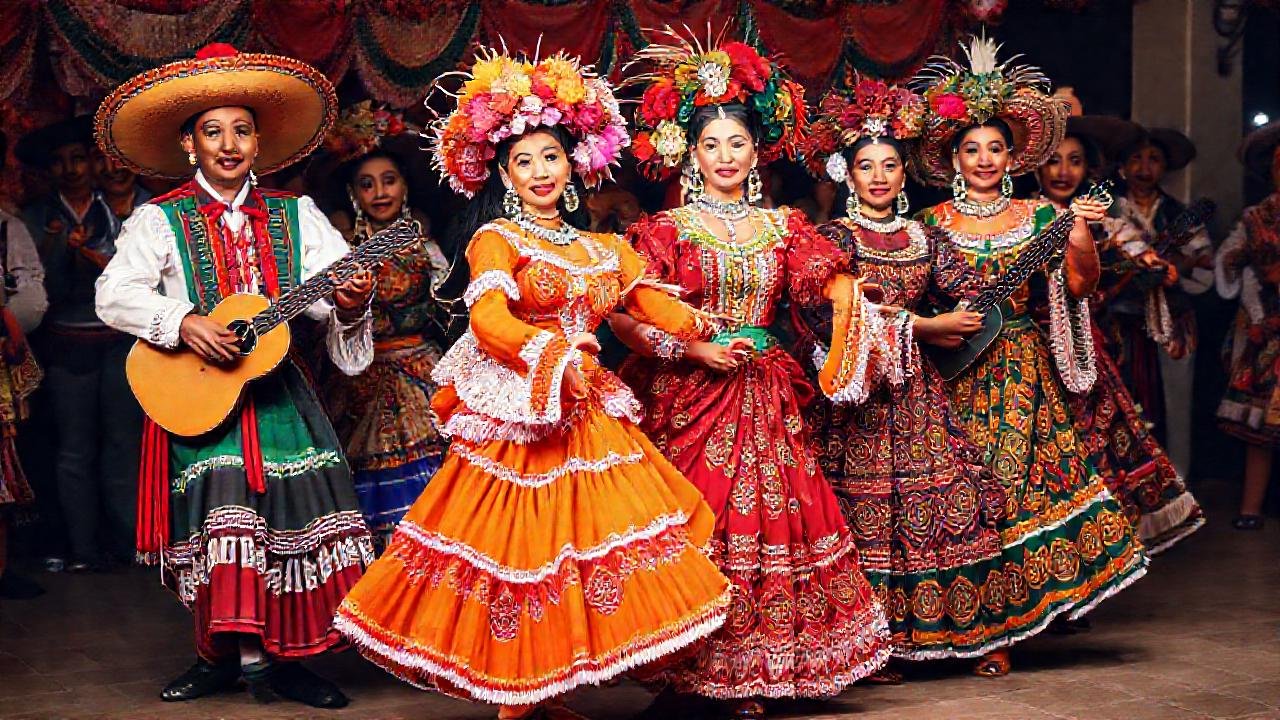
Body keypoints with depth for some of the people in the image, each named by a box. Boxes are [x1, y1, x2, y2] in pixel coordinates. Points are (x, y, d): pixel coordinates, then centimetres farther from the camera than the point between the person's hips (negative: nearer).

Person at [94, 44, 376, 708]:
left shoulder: (296, 217, 9)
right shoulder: (159, 220, 2)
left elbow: (334, 289, 0)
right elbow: (114, 294, -9)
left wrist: (349, 303, -23)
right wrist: (184, 323, -22)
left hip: (277, 391, 3)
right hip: (197, 394, -2)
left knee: (297, 516, -6)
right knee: (221, 512, -14)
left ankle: (279, 658, 5)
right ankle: (224, 650, 3)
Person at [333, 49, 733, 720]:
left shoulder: (601, 249, 17)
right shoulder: (496, 238, -3)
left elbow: (651, 302, 13)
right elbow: (488, 318, -17)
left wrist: (705, 330, -2)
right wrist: (554, 355, -28)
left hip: (584, 414, 7)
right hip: (516, 415, -6)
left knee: (583, 537, 4)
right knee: (521, 541, -4)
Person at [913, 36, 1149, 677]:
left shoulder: (1040, 215, 6)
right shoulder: (932, 223, 4)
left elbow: (1080, 285, -2)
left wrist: (1084, 235, -18)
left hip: (1025, 373, 1)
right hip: (956, 373, 0)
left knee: (1016, 481, -2)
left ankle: (1002, 631, 5)